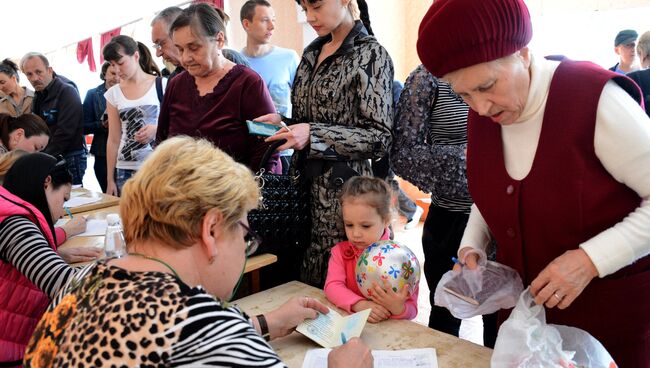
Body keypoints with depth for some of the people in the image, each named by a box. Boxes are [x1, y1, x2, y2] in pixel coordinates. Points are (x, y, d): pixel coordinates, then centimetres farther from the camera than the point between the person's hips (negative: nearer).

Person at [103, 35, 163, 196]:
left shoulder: (162, 85, -2)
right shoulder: (113, 94, 8)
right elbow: (113, 140, 10)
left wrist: (157, 129, -17)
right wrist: (110, 179, 9)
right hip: (125, 171, 3)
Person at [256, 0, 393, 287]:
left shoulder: (370, 55, -8)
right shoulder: (312, 53, 12)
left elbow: (378, 138, -13)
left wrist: (313, 135, -21)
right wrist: (283, 122, 1)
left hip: (342, 189, -6)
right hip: (307, 185, 6)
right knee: (303, 281, 12)